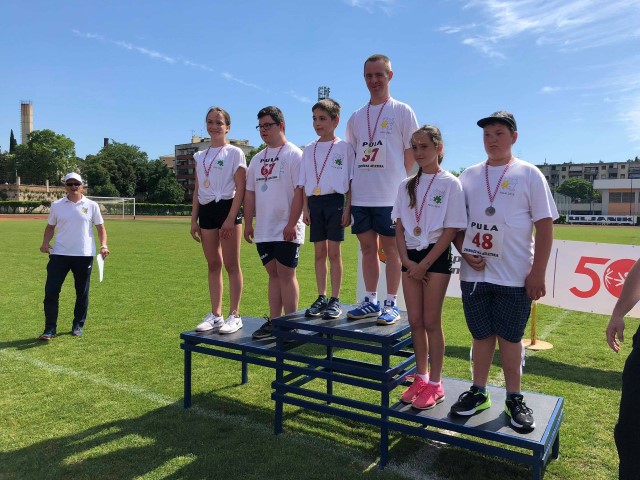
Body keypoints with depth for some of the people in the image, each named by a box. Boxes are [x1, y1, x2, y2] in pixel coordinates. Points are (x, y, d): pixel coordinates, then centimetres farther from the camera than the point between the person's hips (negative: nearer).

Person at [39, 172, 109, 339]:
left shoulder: (91, 205, 2)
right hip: (59, 254, 1)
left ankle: (78, 326, 21)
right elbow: (50, 226, 12)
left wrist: (103, 246, -10)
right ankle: (50, 328, 6)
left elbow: (100, 227, 4)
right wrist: (45, 243, -5)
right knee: (51, 291, -4)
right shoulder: (56, 205, 6)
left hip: (84, 255, -1)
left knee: (82, 293, 7)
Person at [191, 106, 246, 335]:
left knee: (231, 264, -2)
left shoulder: (235, 152, -1)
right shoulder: (200, 156, 15)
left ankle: (234, 316, 6)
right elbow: (197, 190, 16)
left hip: (226, 207, -6)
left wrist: (231, 218, -16)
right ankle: (215, 315, 16)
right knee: (213, 265, 9)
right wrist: (194, 219, 10)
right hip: (207, 210, 6)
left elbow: (240, 188, -7)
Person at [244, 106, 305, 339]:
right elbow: (250, 193, 17)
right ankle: (273, 322, 18)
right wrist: (248, 223, 11)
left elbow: (299, 191, -13)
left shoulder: (294, 155, -6)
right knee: (273, 274, 11)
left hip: (286, 229, -6)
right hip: (263, 230, 7)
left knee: (286, 274, -3)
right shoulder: (257, 159, 16)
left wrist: (292, 223, -19)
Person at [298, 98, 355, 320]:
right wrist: (305, 208, 4)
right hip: (314, 202, 4)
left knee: (334, 252, -1)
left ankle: (335, 300, 8)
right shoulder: (309, 150, 12)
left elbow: (351, 181, -2)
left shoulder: (344, 147, 0)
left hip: (335, 201, -4)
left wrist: (347, 208, -9)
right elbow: (303, 182, 12)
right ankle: (321, 298, 17)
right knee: (319, 252, 8)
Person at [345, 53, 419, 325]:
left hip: (390, 195, -4)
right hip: (360, 195, 5)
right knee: (367, 247, 9)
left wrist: (398, 180, -3)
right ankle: (371, 302, 19)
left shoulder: (402, 111, 2)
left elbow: (411, 150, 2)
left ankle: (391, 304, 10)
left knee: (391, 248, 0)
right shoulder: (356, 117, 15)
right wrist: (349, 188, 9)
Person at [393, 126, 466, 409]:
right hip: (410, 257, 5)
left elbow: (451, 230, -10)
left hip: (436, 256, -5)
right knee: (415, 321, 8)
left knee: (431, 322, -1)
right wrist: (407, 260, -6)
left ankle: (435, 384, 12)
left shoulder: (450, 183, -5)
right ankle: (420, 378, 22)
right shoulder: (407, 186, 10)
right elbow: (399, 228, 9)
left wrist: (425, 264, -13)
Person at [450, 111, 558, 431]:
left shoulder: (529, 174, 0)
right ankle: (478, 393, 26)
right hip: (474, 274, 3)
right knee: (481, 336, 12)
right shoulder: (469, 175, 9)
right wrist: (464, 252, -3)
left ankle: (514, 399, 22)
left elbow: (545, 226, -3)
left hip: (514, 276, -3)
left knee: (509, 338, 6)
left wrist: (538, 273, -9)